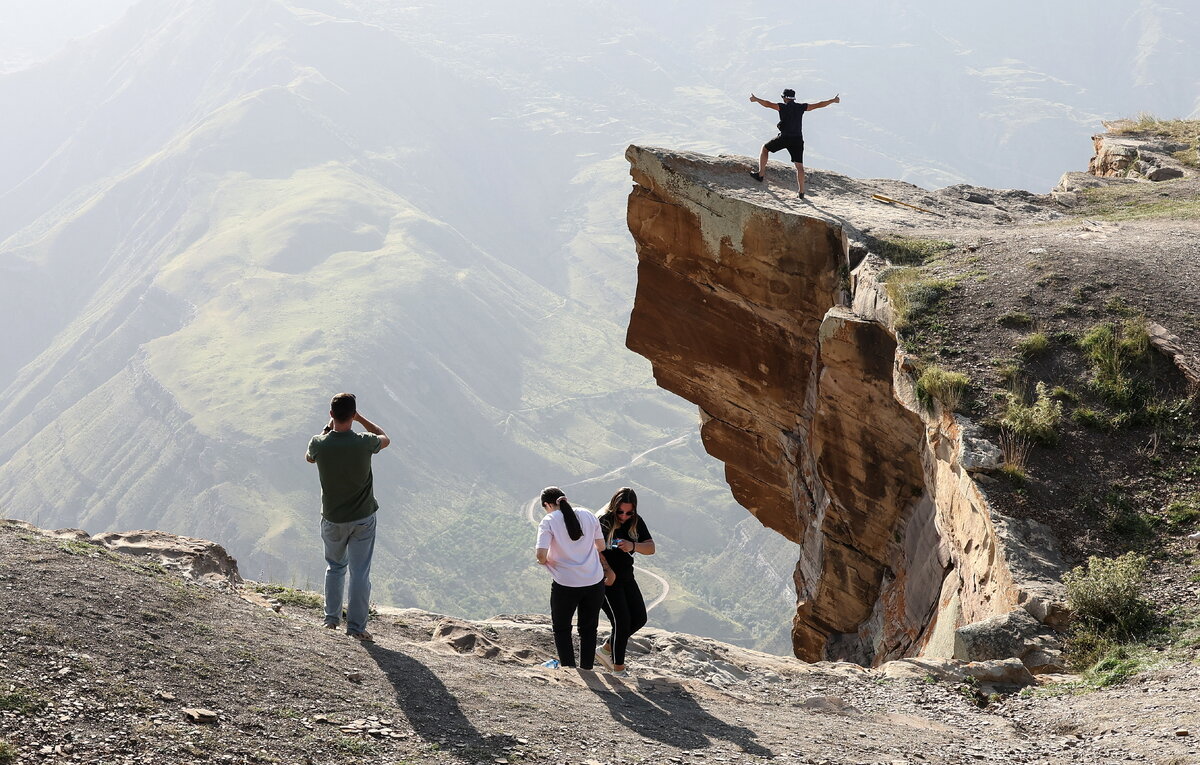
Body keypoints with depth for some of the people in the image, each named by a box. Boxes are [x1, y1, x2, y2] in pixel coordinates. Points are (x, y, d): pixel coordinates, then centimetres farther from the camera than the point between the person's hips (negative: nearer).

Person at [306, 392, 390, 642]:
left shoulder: (319, 444, -16)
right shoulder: (364, 443, -20)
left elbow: (309, 457, 11)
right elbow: (385, 439, 5)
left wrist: (328, 427, 10)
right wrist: (359, 418, 4)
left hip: (332, 519, 2)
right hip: (363, 518, -2)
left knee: (335, 567, 23)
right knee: (360, 572, 6)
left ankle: (331, 618, 29)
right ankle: (356, 625, 9)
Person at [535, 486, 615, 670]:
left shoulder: (548, 521, -7)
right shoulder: (588, 517, 6)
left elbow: (541, 555, -17)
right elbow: (601, 547, 15)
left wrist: (545, 561, 4)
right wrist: (607, 569, 31)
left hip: (565, 585, -4)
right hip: (595, 582, 4)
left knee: (561, 628, 17)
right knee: (588, 628, 19)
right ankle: (586, 670, 23)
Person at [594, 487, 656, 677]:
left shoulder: (636, 522, -1)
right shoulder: (603, 522, -19)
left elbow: (651, 548, -6)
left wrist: (633, 546, -26)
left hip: (627, 578, 7)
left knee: (639, 618, 9)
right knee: (622, 622, -10)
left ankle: (606, 649, 27)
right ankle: (619, 670, 4)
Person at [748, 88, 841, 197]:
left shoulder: (783, 107, -2)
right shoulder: (801, 107, 7)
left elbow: (768, 104, -13)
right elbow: (819, 105, 12)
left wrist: (756, 99, -5)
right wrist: (833, 100, 22)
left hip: (784, 138, -3)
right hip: (797, 140, 3)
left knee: (765, 148, 20)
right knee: (799, 166, 6)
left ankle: (761, 174, 16)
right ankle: (801, 192, 2)